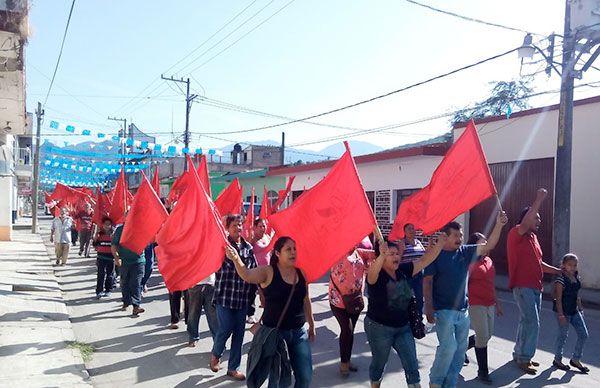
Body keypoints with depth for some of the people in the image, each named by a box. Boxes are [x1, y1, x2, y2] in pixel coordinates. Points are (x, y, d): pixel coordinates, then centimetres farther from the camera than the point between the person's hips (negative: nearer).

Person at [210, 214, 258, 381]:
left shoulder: (248, 247, 7)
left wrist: (252, 291, 8)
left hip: (242, 298, 4)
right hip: (224, 295, -4)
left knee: (239, 333, 8)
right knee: (225, 329, -3)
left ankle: (233, 368, 22)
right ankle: (215, 355, 28)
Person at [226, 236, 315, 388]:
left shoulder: (301, 273, 4)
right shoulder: (268, 272, -10)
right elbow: (248, 275, -30)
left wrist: (311, 325, 21)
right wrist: (236, 259, -49)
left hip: (299, 332, 5)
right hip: (274, 331, -4)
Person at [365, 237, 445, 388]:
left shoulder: (403, 270, -2)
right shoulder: (376, 275, -19)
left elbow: (425, 260, -1)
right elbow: (373, 271, -44)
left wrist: (440, 243, -13)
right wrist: (382, 256, -64)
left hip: (403, 327, 5)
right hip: (379, 327, -5)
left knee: (412, 364, 6)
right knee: (379, 363, 15)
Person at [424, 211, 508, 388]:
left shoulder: (465, 252, 6)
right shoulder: (436, 254, -8)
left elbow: (488, 246, -2)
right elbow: (427, 281, -9)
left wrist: (499, 225, -17)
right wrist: (429, 308, -16)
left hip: (463, 310, 6)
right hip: (443, 310, -6)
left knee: (460, 349, 10)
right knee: (448, 347, -12)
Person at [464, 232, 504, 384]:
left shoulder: (489, 261, 11)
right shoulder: (470, 262, -12)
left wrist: (497, 303, 20)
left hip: (490, 304, 8)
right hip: (476, 305, -8)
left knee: (487, 335, 15)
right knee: (483, 337, -3)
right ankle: (482, 371, 11)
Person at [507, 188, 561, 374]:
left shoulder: (533, 237, 17)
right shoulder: (516, 234, -9)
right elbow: (526, 222, -30)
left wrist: (558, 271, 21)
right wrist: (539, 200, -27)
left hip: (535, 286, 9)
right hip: (522, 286, -9)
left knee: (527, 322, 15)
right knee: (532, 322, -11)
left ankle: (520, 354, 25)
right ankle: (524, 359, -2)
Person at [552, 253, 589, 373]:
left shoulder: (576, 278, 6)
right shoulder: (561, 280, -17)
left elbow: (576, 295, 16)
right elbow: (558, 299, -18)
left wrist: (580, 308, 16)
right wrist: (561, 314, -20)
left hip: (574, 311, 8)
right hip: (564, 311, -8)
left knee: (583, 334, 7)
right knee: (563, 335, 3)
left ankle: (576, 359, 22)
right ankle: (557, 360, 21)